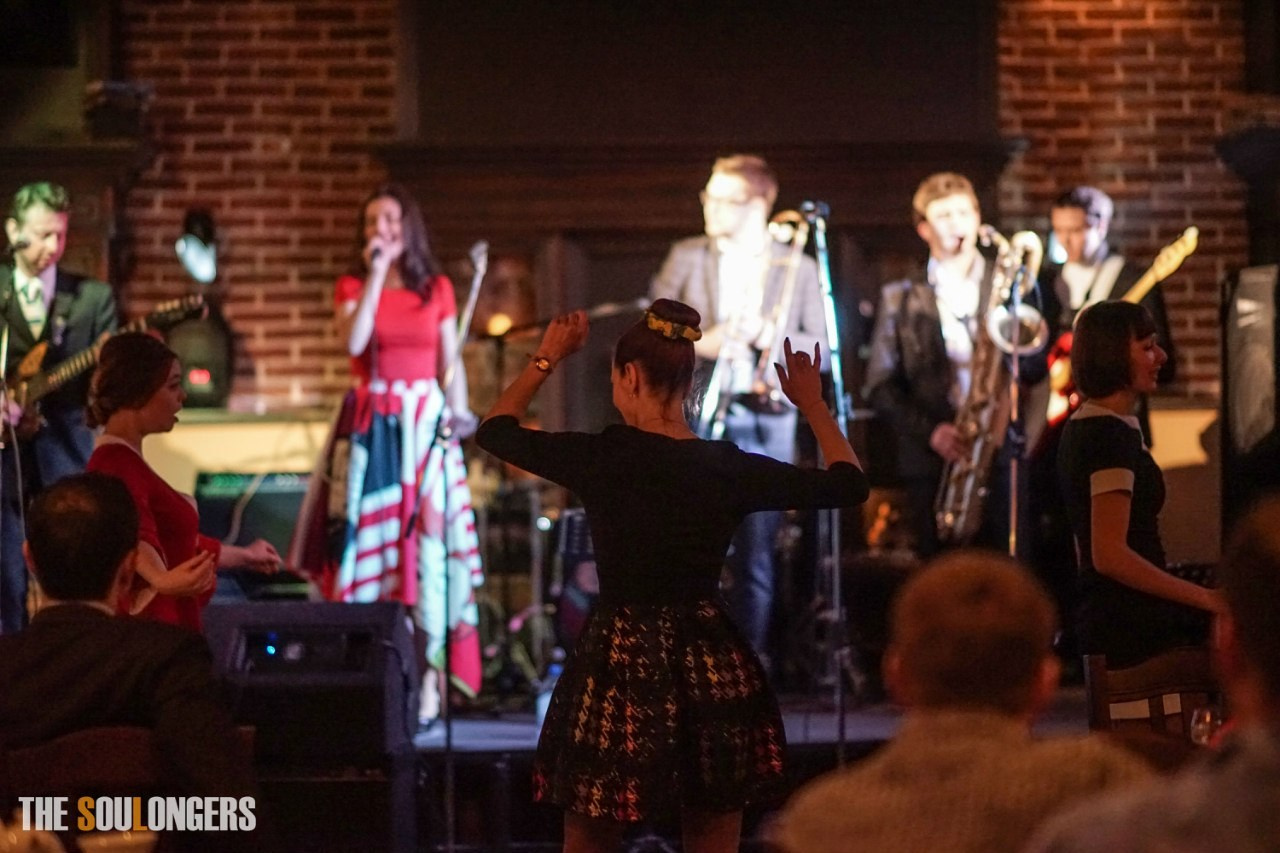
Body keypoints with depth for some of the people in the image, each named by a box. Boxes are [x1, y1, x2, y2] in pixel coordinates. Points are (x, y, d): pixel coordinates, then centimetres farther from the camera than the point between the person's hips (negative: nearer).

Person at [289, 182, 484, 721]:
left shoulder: (437, 289, 9)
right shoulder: (352, 286, 6)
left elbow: (451, 364, 8)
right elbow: (353, 341, -13)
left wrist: (458, 414, -7)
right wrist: (376, 275, -11)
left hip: (425, 424, 0)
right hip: (370, 426, 0)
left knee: (426, 540, -5)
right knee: (368, 536, -3)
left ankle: (427, 677, -3)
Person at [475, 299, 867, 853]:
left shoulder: (599, 458, -10)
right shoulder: (731, 469, -5)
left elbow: (494, 430, 8)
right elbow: (850, 484, 6)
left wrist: (546, 360, 19)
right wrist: (813, 404, 18)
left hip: (619, 667, -2)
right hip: (710, 669, 2)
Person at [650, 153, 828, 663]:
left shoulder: (798, 269, 6)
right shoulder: (687, 258, 10)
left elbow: (821, 349, 3)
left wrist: (769, 337, -14)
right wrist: (697, 342, -12)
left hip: (764, 424, -1)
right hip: (694, 418, 1)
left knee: (755, 557, 0)